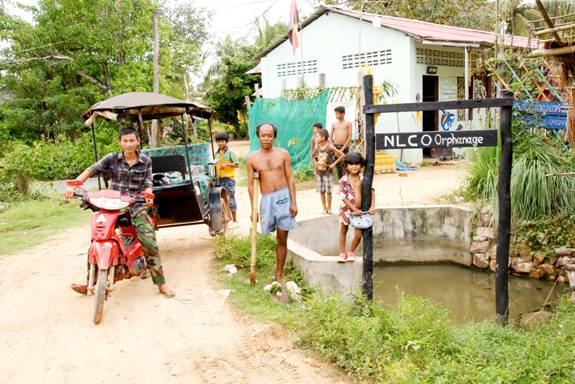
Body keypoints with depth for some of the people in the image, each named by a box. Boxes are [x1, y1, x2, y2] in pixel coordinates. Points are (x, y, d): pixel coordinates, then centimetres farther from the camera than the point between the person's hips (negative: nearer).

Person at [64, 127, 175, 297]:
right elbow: (92, 170, -5)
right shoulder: (112, 159, 1)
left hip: (137, 207, -1)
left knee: (150, 243, -15)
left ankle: (161, 284, -8)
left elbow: (148, 183, 1)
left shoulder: (146, 161, 4)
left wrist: (148, 196, -22)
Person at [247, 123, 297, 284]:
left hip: (284, 197, 0)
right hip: (266, 199, 0)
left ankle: (279, 276, 11)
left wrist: (294, 202, -3)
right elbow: (250, 184, 5)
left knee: (282, 239, 2)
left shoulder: (283, 154, 3)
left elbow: (290, 179, 4)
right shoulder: (252, 158, 4)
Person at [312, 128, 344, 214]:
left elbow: (342, 155, -12)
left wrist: (334, 164, -12)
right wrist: (315, 163, 6)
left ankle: (329, 208, 12)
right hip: (319, 171, 4)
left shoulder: (330, 147, -13)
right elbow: (313, 156, 22)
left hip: (328, 171, -4)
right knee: (321, 191, 7)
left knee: (328, 191, 0)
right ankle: (324, 208, 18)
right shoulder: (317, 147, 1)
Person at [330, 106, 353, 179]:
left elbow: (349, 137, -4)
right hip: (335, 147, 4)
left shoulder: (348, 123, 2)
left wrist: (342, 148, -11)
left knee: (344, 167, -11)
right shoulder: (334, 124, 12)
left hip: (344, 148, -4)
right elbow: (331, 137, 12)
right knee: (338, 167, 5)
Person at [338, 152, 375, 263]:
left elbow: (371, 192, -11)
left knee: (358, 235, -3)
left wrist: (373, 206, -24)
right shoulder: (343, 180, -14)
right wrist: (354, 209, -19)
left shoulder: (363, 179, -9)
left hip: (359, 210, 1)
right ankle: (343, 253, 32)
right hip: (346, 209, -1)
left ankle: (351, 252, 23)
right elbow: (343, 198, -15)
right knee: (343, 231, 14)